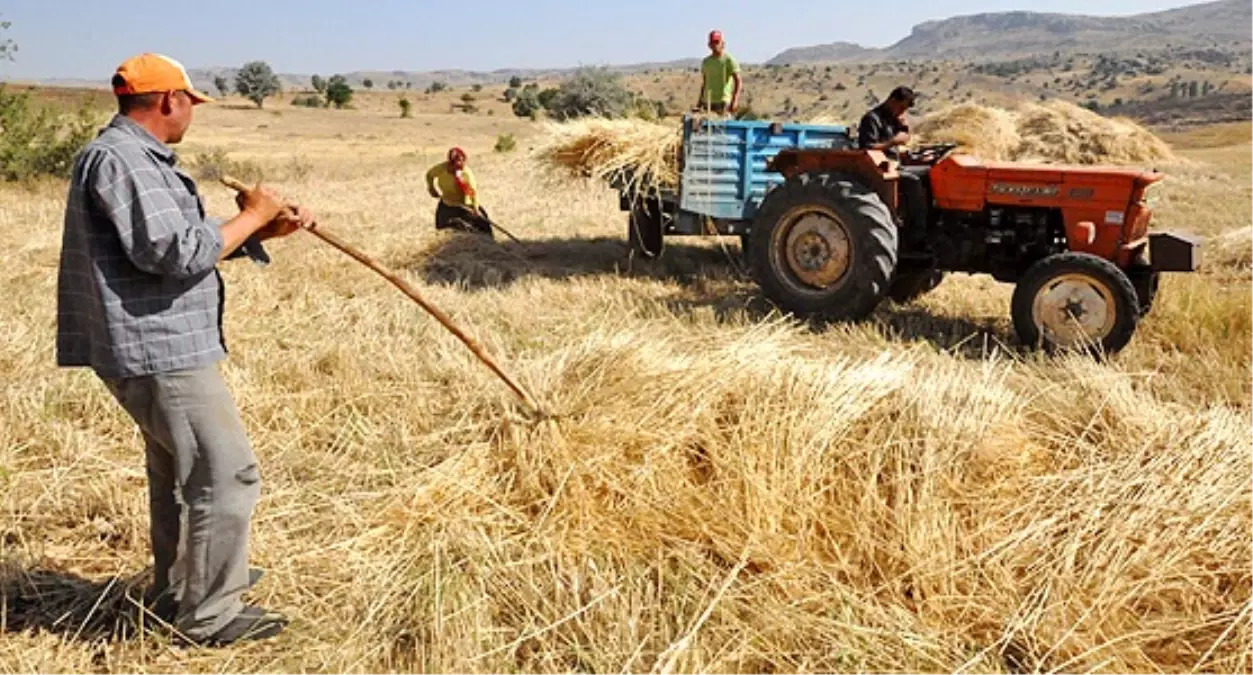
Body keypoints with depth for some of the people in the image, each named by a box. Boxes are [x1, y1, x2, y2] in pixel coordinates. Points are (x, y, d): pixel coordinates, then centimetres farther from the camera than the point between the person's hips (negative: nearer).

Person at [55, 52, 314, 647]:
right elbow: (178, 252, -25)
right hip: (159, 351, -11)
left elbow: (191, 240, 19)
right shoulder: (120, 159, -18)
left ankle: (176, 595, 39)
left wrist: (269, 228, 10)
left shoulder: (140, 158, 15)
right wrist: (251, 216, -12)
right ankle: (210, 616, 6)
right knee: (227, 476, -6)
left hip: (159, 347, 11)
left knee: (179, 473, 23)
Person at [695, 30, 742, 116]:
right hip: (707, 102, 6)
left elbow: (739, 81, -8)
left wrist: (735, 100, -21)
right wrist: (699, 102, 18)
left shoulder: (729, 60, -3)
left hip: (723, 102, -6)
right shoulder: (706, 61, 15)